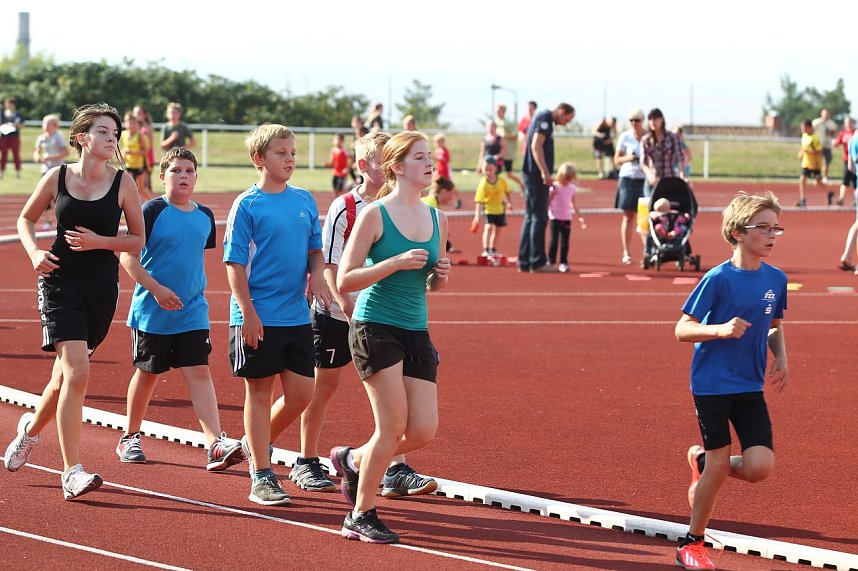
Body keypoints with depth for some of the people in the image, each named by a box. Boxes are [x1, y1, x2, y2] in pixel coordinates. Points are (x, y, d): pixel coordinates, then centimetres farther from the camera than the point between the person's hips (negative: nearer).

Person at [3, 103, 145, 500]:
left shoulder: (123, 183, 0)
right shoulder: (57, 177, -1)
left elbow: (138, 240, 5)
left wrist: (99, 241, -11)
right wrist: (34, 252, -5)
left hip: (102, 286, 2)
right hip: (61, 280, -2)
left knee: (67, 375, 12)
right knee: (76, 370, -17)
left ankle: (32, 427, 45)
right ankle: (72, 471, -14)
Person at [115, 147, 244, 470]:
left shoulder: (204, 216, 7)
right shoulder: (153, 211, -9)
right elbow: (128, 256, -12)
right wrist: (156, 289, -19)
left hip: (193, 312, 3)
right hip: (152, 311, -3)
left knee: (199, 372, -8)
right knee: (147, 373, 9)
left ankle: (216, 444, -18)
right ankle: (130, 438, 28)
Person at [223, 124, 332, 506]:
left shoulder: (305, 201, 9)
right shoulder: (247, 205, -6)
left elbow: (315, 249, 19)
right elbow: (235, 263, -8)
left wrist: (317, 275, -3)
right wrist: (248, 313, -16)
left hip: (297, 316, 5)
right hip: (258, 317, -5)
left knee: (301, 394, 5)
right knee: (260, 392, 1)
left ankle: (256, 443, 30)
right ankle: (261, 477, 8)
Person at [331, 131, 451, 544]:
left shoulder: (436, 219, 10)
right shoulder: (374, 215, -8)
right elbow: (344, 280, -10)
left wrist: (440, 276, -2)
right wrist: (396, 262, -20)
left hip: (416, 332, 6)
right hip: (375, 328, -6)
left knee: (424, 431, 0)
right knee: (393, 425, -10)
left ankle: (353, 460, 27)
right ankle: (361, 516, 5)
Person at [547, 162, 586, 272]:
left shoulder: (572, 188, 9)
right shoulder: (555, 187, -5)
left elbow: (574, 204, 18)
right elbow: (549, 201, -5)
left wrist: (579, 217, 19)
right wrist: (547, 213, -15)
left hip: (567, 218, 4)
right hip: (555, 217, -4)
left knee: (565, 242, 4)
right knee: (554, 240, -3)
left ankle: (563, 263, 8)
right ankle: (550, 261, 1)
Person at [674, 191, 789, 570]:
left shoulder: (776, 279, 2)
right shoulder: (719, 279, -13)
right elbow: (682, 330, -11)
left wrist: (781, 359, 2)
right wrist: (720, 330, -28)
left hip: (750, 386, 5)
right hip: (711, 383, -4)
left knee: (760, 467, -9)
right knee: (720, 465, 0)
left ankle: (702, 461, 22)